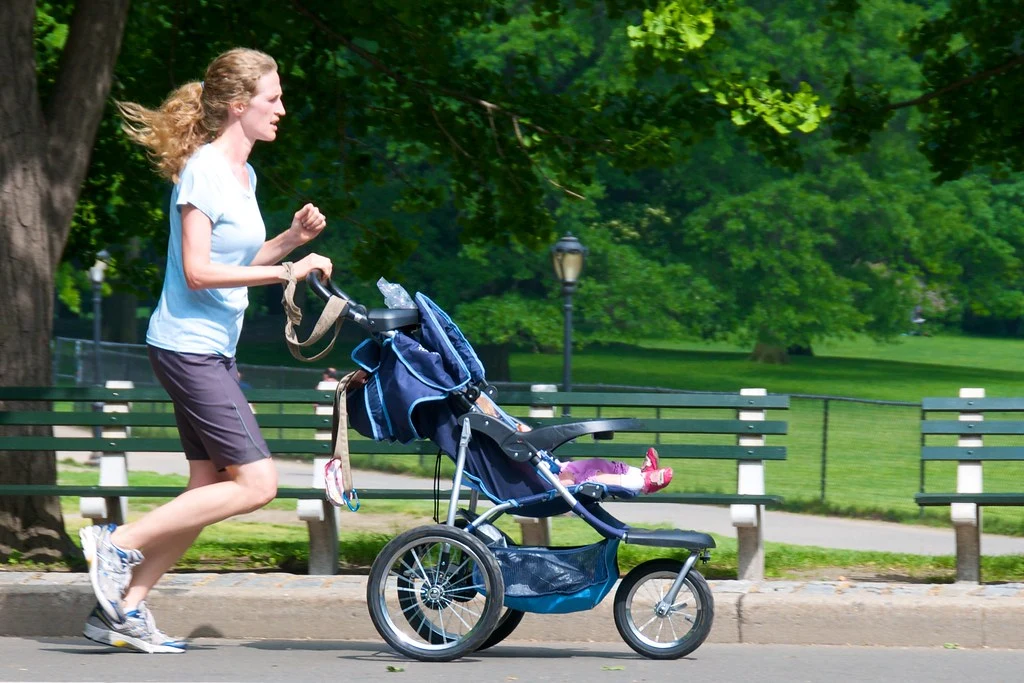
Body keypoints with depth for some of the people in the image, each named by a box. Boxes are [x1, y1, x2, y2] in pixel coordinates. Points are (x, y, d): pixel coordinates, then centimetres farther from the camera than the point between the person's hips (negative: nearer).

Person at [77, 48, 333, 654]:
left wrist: (293, 237, 7)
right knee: (256, 482, -12)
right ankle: (119, 543, -6)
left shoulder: (243, 174, 15)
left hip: (215, 351, 10)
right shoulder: (203, 169, -14)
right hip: (188, 347, -10)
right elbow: (198, 271, -20)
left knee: (212, 489, 7)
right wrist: (285, 270, -20)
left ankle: (123, 607, 9)